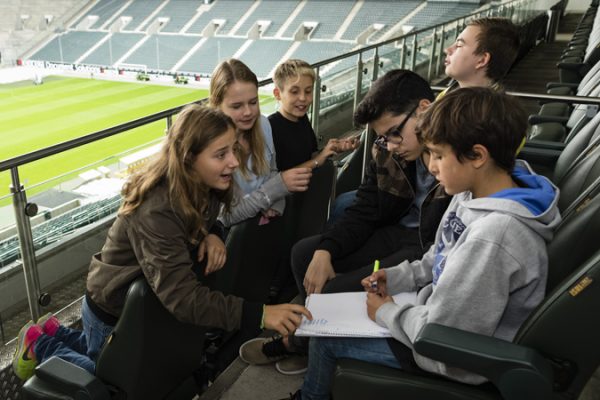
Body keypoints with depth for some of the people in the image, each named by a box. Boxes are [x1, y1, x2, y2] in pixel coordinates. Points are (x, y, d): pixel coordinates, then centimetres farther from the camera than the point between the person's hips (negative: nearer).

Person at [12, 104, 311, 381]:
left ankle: (56, 332, 40)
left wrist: (213, 236, -20)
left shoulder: (202, 186, -16)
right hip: (114, 310, -7)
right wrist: (259, 313, -53)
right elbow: (182, 297, -46)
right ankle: (41, 345, 31)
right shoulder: (157, 211, -40)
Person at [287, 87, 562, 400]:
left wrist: (386, 313, -14)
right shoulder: (476, 192, -7)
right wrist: (396, 278, 1)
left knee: (324, 337, 3)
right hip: (442, 316, 9)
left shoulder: (492, 236, -37)